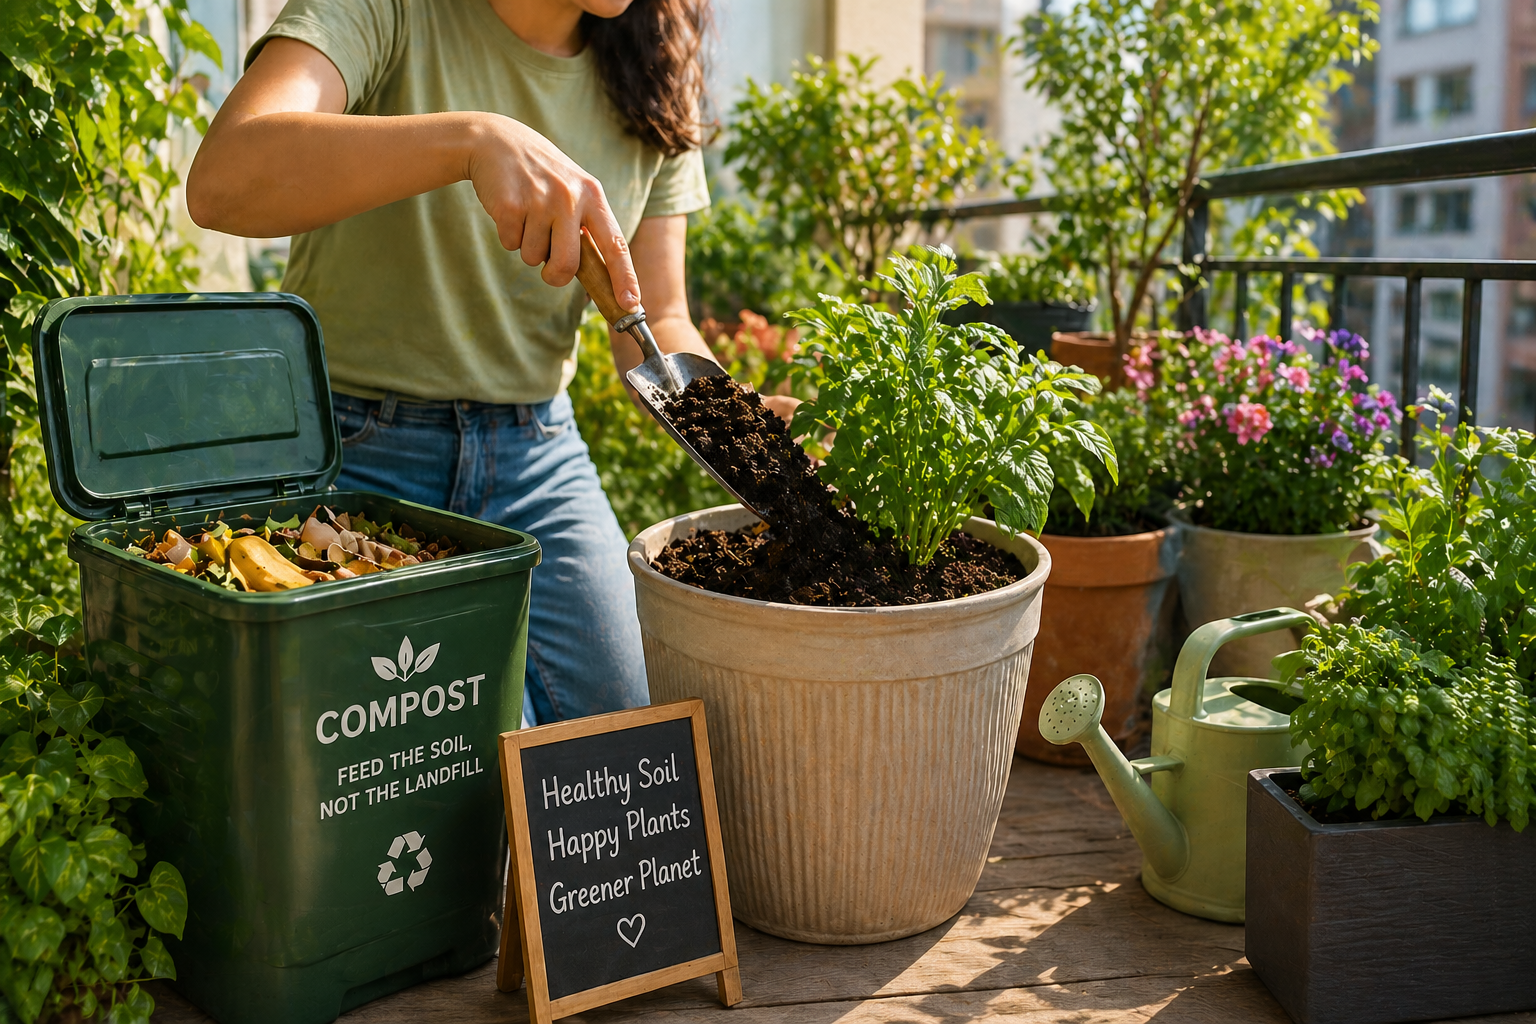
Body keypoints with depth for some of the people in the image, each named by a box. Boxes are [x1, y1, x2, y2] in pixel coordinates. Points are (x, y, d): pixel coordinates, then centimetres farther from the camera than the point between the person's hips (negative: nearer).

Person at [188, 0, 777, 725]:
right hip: (358, 450, -4)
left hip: (540, 449, 5)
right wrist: (474, 139, -44)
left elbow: (656, 321, 2)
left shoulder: (648, 78, 3)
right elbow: (220, 183, -32)